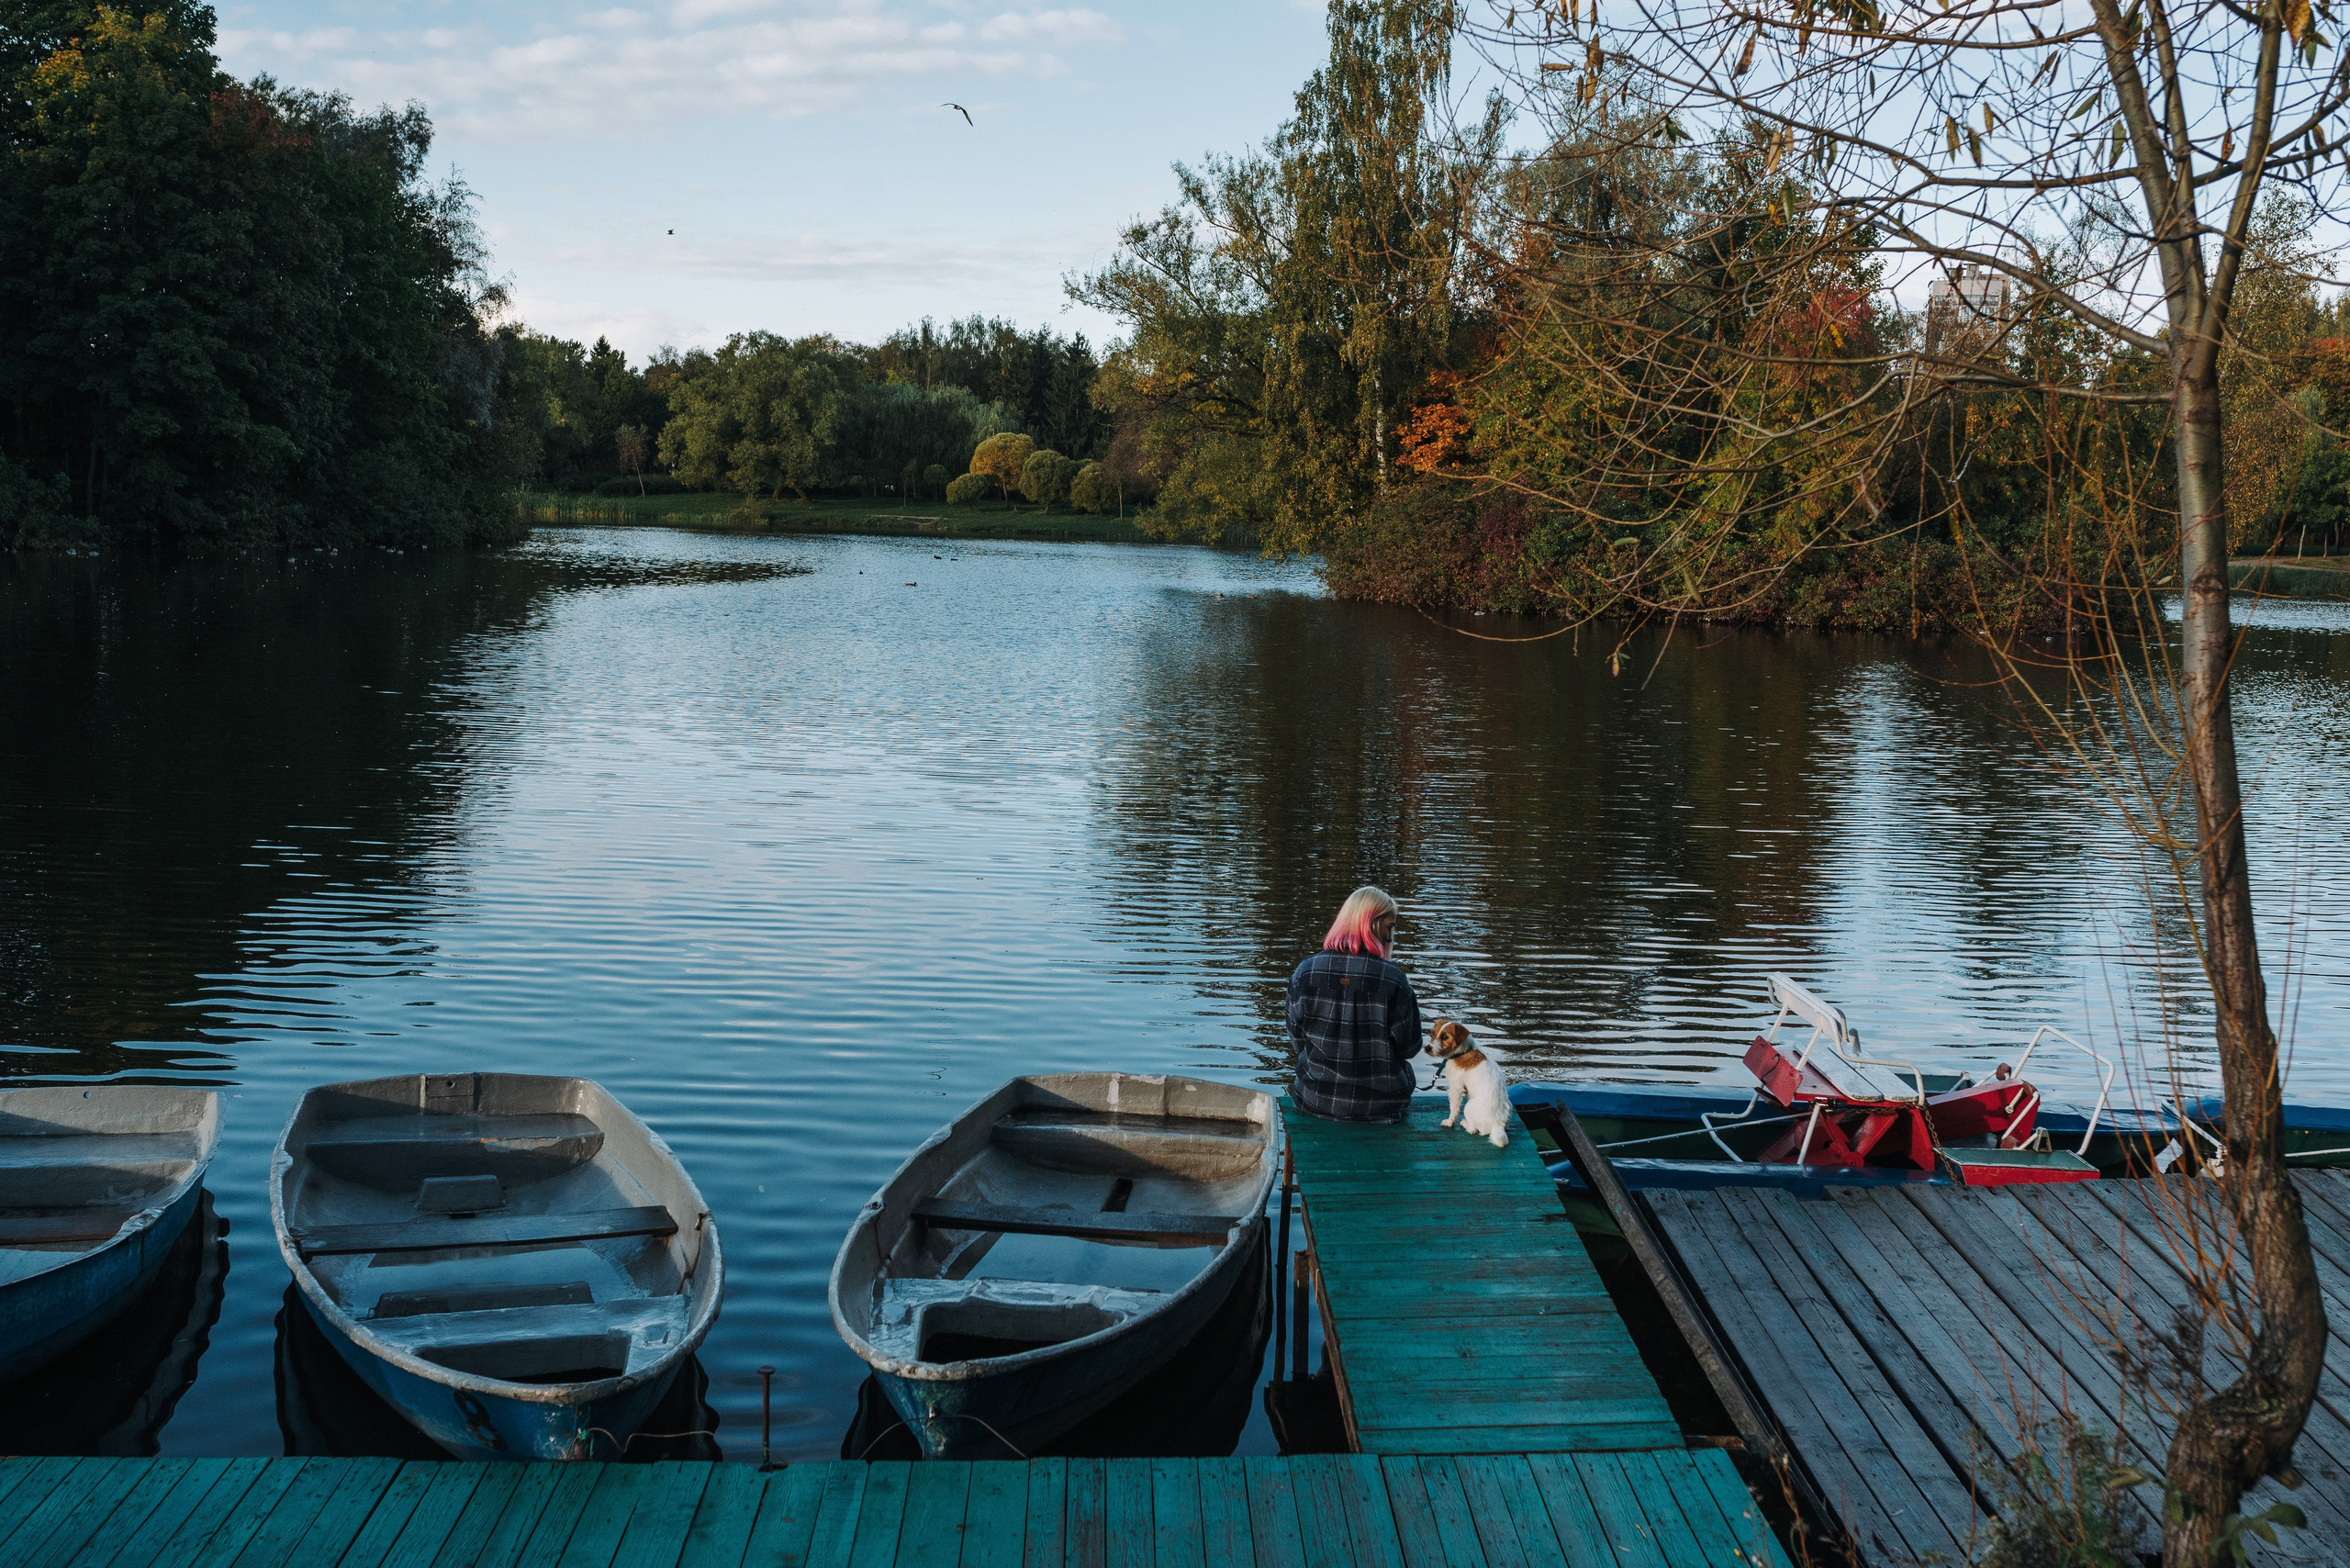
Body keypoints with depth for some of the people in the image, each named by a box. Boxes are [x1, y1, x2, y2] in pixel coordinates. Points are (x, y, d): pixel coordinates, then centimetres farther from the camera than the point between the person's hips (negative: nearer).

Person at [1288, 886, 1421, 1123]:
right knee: (1405, 1068, 30)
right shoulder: (1392, 978, -18)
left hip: (1315, 1101, 3)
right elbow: (1409, 1047, -8)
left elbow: (1297, 1037, 1)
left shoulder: (1307, 971, -9)